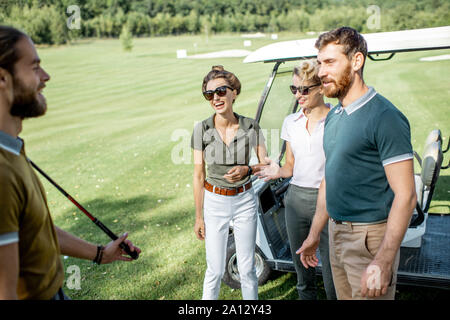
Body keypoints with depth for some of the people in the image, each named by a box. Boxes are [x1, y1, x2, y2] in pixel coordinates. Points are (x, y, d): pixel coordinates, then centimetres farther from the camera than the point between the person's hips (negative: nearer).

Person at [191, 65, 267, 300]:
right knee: (215, 270, 6)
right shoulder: (202, 129, -8)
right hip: (214, 202, -1)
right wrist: (199, 217, -1)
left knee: (247, 268, 11)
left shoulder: (251, 127, -7)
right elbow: (198, 175, -3)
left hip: (245, 200, 1)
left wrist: (247, 170, -20)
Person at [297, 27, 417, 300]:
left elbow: (405, 196, -20)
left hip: (369, 237, -8)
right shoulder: (333, 117, 9)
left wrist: (383, 263, -24)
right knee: (343, 295, 19)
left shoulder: (384, 117, -17)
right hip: (337, 233, 8)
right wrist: (315, 235, 19)